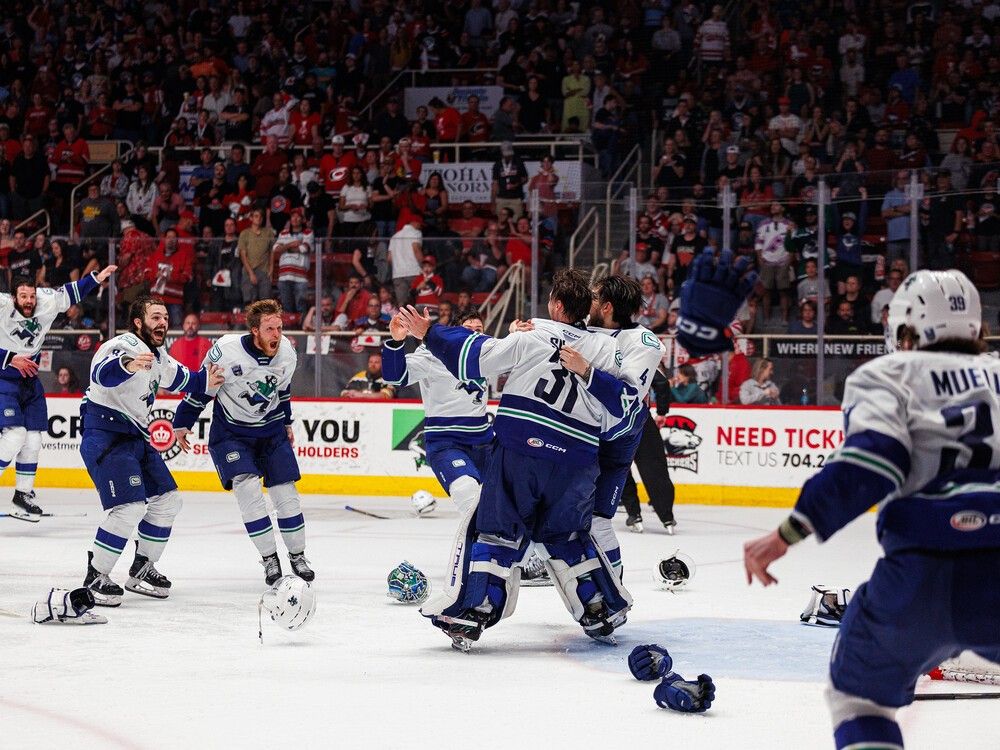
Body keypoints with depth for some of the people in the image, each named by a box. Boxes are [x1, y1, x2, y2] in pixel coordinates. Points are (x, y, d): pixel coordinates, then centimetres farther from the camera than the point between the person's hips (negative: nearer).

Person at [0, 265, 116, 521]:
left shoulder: (46, 303, -8)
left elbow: (70, 293, 9)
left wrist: (96, 278, 5)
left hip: (29, 380, 6)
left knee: (33, 439, 5)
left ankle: (23, 495, 17)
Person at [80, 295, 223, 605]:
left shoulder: (157, 355, 13)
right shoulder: (124, 345, -18)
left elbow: (177, 377, 34)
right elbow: (101, 373, -40)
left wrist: (203, 380, 20)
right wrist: (126, 365, -60)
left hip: (135, 437, 10)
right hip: (104, 436, -10)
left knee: (167, 501, 12)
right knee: (130, 507, -20)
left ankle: (141, 570, 25)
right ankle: (95, 578, -10)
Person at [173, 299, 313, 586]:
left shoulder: (287, 352, -11)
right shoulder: (226, 350, -25)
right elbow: (201, 387, -12)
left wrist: (286, 424, 21)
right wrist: (182, 424, -3)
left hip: (271, 429, 4)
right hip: (231, 431, -4)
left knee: (285, 492, 1)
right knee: (248, 489, -18)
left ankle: (298, 556, 15)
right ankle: (269, 559, -9)